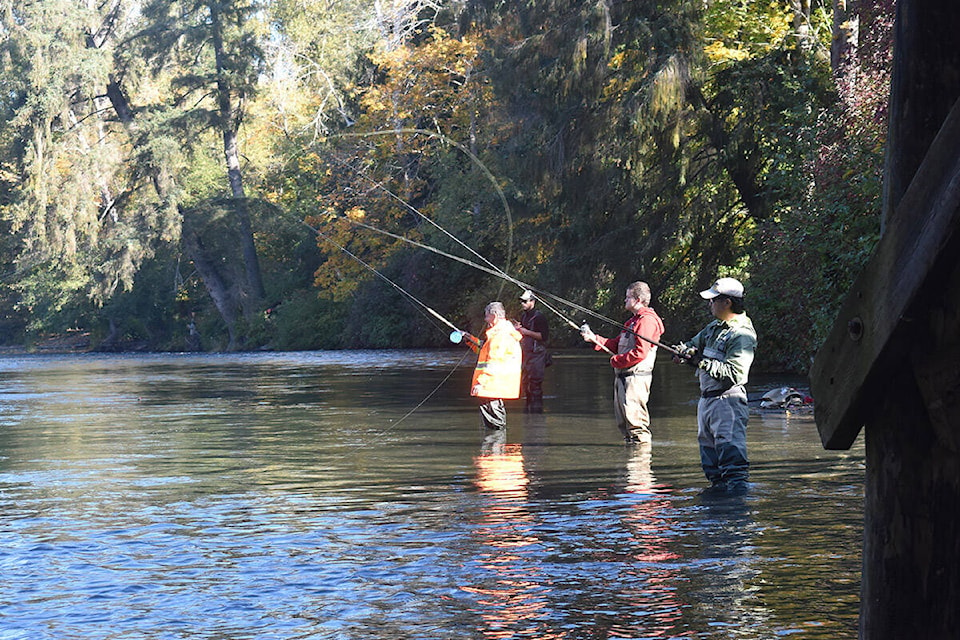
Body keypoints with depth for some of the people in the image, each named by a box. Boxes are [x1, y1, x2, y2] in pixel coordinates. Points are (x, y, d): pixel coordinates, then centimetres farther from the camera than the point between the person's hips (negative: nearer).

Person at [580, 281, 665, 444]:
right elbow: (616, 345, 22)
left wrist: (617, 360, -12)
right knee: (622, 418, 13)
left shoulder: (647, 320, -11)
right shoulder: (633, 321, 24)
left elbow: (640, 352, -20)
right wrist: (594, 339, 13)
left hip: (636, 377, -11)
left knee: (634, 417, -13)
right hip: (623, 376, 11)